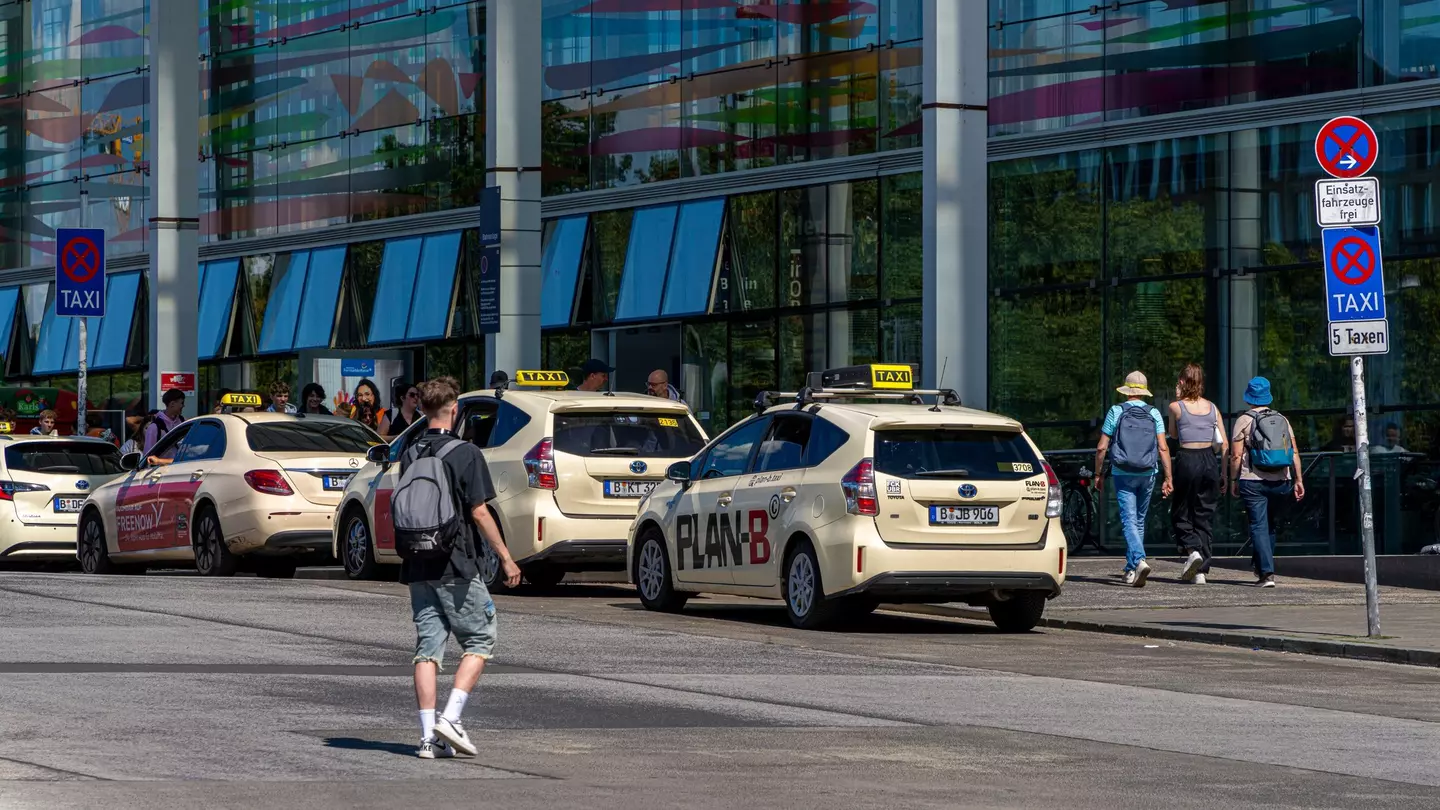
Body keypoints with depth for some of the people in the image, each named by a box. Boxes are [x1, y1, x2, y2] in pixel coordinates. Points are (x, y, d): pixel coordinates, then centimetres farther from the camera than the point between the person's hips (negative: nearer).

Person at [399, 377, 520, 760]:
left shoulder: (410, 455, 7)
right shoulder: (466, 453, -10)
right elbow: (480, 513, -12)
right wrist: (506, 558, -5)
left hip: (418, 567, 6)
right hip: (456, 567, -5)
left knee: (427, 649, 7)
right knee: (480, 641, 7)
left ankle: (429, 736, 2)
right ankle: (450, 718, -6)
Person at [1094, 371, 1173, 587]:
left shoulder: (1116, 412, -2)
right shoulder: (1153, 414, 2)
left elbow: (1102, 448, -3)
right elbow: (1163, 448, -5)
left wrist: (1098, 474, 7)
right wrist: (1168, 478, -3)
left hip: (1123, 474, -3)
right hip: (1147, 475, 3)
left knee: (1129, 520, -8)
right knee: (1139, 521, 15)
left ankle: (1139, 560, -30)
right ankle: (1131, 570, 21)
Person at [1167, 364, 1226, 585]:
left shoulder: (1176, 407, -3)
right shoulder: (1212, 407, 6)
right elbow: (1225, 444, 5)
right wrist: (1224, 473, 11)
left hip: (1187, 460, -3)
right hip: (1209, 461, 3)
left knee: (1180, 514, 11)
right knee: (1204, 516, 10)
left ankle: (1192, 549, -16)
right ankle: (1201, 571, 5)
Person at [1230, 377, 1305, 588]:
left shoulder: (1244, 421, -2)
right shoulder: (1282, 420, 10)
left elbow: (1236, 456, -6)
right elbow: (1294, 452, 6)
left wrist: (1233, 480, 4)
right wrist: (1298, 480, 9)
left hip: (1253, 482, -4)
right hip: (1281, 482, 4)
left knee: (1259, 527, -4)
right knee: (1271, 525, 18)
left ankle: (1267, 572, -15)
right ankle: (1260, 567, 26)